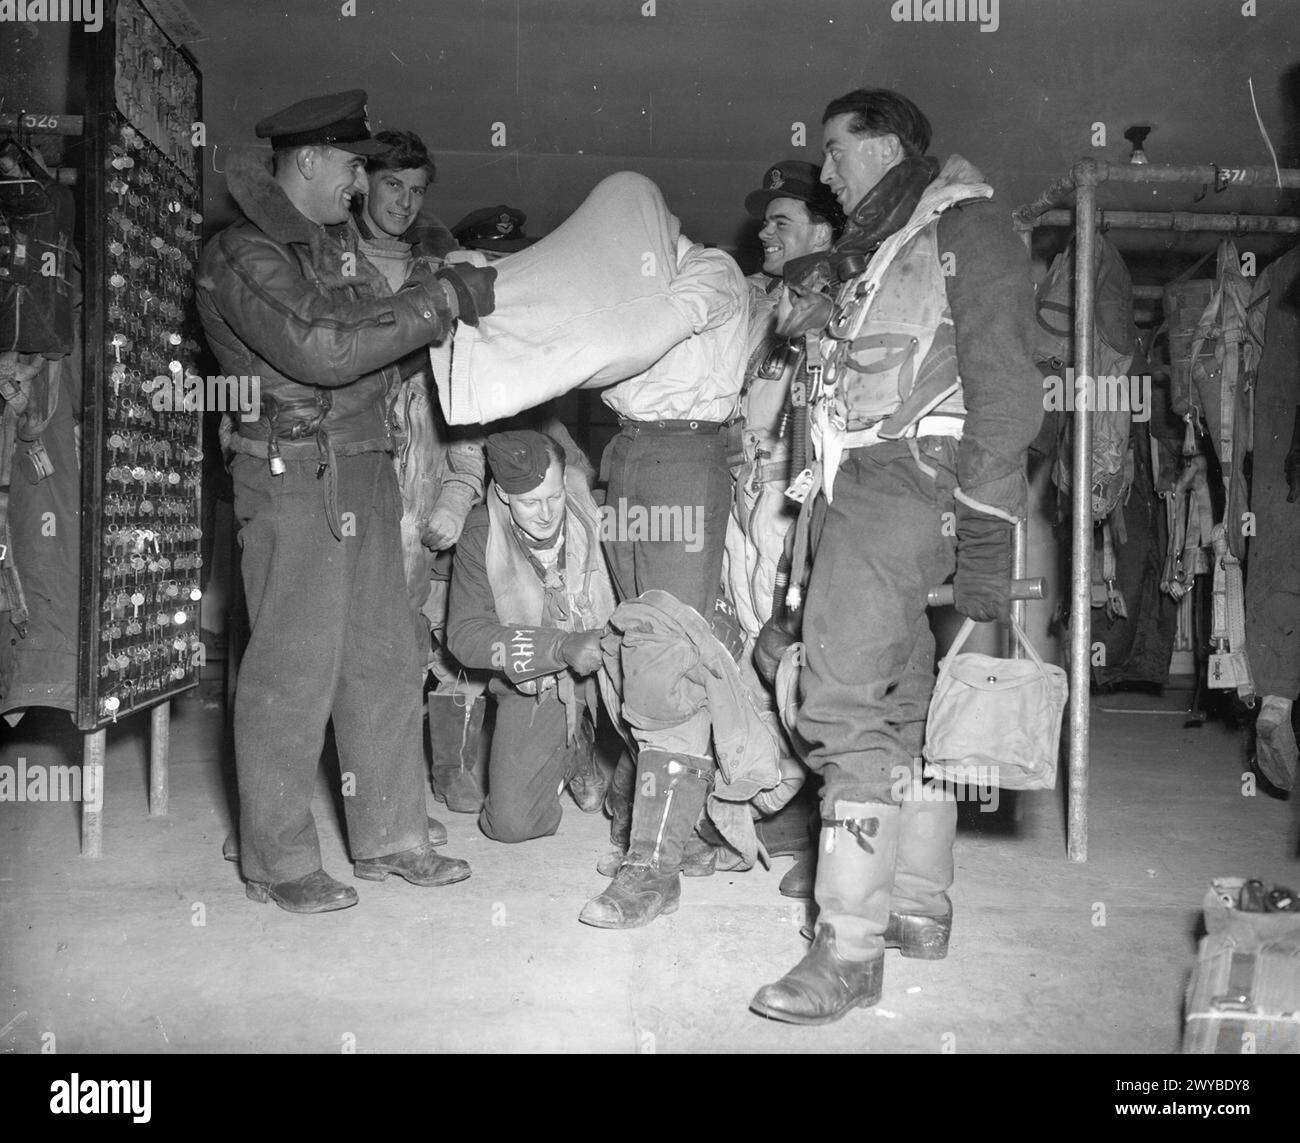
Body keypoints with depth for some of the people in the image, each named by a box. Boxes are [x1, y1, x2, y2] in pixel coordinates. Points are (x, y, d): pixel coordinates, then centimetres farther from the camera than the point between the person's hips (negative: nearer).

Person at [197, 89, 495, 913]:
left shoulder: (335, 241, 18)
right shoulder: (246, 256, -9)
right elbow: (322, 350, -21)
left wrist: (448, 290, 2)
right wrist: (442, 301, -18)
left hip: (365, 469, 9)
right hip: (295, 476, -8)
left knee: (385, 661, 10)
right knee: (295, 670, -3)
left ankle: (390, 836, 22)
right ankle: (278, 860, 12)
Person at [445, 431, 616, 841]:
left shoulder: (599, 511, -16)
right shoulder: (481, 536, -13)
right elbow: (464, 633, -19)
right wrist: (561, 647, -32)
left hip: (610, 666, 1)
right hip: (533, 684, -1)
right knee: (512, 822, -10)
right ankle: (573, 755, 25)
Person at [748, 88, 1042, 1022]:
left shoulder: (964, 222, 0)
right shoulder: (873, 253, 26)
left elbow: (1005, 379, -10)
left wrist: (986, 532, -19)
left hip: (902, 481, -9)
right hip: (858, 483, 9)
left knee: (845, 706, -15)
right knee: (906, 703, 11)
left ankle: (850, 951, -9)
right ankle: (921, 910, 20)